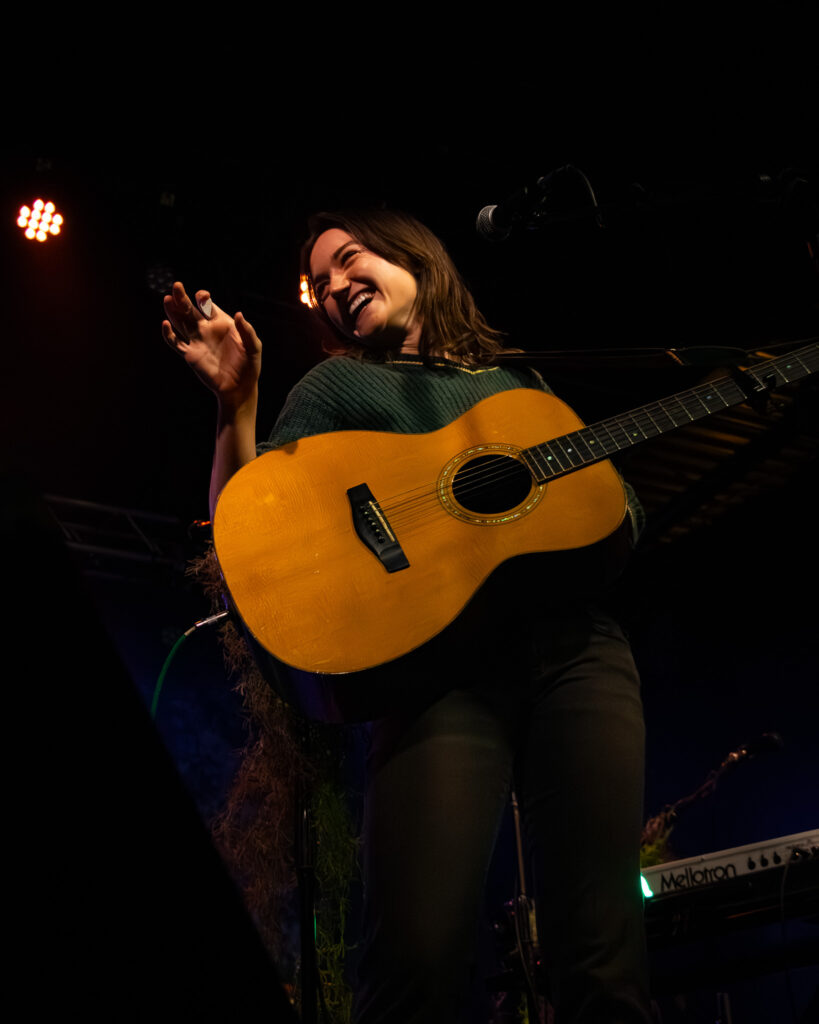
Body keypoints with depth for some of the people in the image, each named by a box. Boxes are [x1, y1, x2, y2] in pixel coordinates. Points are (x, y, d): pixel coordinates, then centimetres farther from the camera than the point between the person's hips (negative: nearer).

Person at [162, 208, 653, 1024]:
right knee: (420, 957, -21)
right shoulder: (337, 386, 21)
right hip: (440, 656, -2)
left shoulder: (521, 384, 29)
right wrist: (235, 399, -2)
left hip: (575, 642, 3)